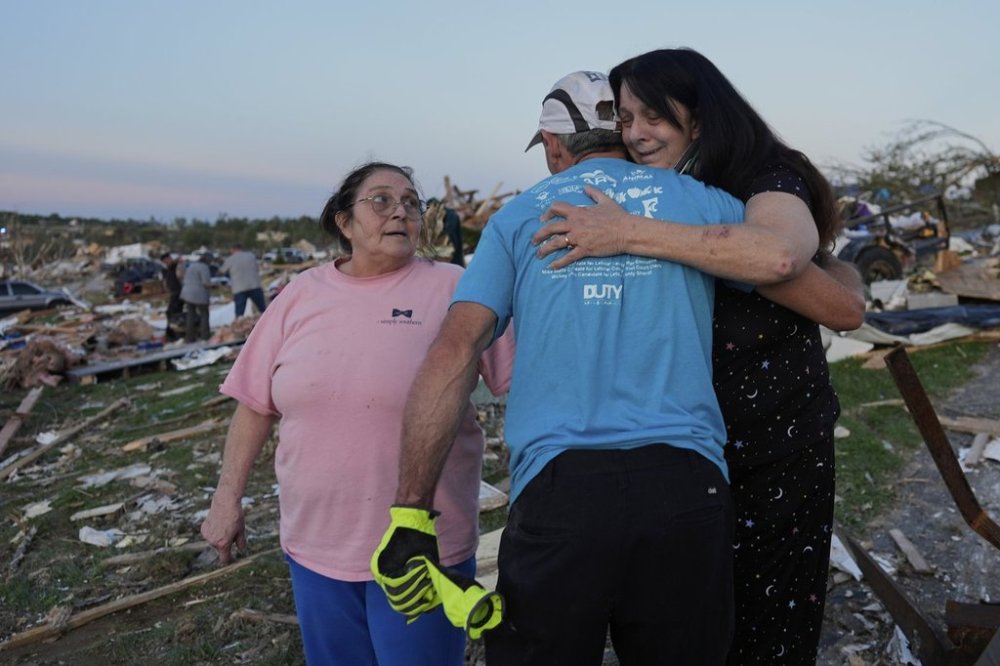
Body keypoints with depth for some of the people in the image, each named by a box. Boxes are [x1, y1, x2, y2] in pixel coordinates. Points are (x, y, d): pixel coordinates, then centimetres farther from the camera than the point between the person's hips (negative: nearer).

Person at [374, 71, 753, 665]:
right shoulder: (701, 201, 11)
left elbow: (454, 351, -2)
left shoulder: (518, 217, 10)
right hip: (687, 484, 1)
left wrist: (412, 508, -2)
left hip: (557, 488, 0)